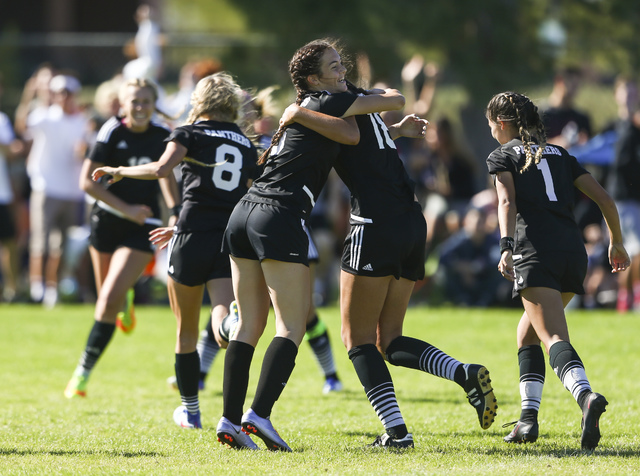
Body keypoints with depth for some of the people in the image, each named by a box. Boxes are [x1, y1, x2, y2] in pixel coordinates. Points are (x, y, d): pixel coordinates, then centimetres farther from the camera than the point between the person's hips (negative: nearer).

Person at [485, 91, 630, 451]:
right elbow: (604, 198, 18)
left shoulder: (503, 156, 12)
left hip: (536, 253, -6)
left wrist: (506, 248, -20)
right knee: (528, 330, 23)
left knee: (555, 339, -19)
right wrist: (617, 242, 29)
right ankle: (529, 418, 15)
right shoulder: (560, 155, 26)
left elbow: (507, 202, -8)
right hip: (574, 252, 6)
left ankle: (587, 397, -47)